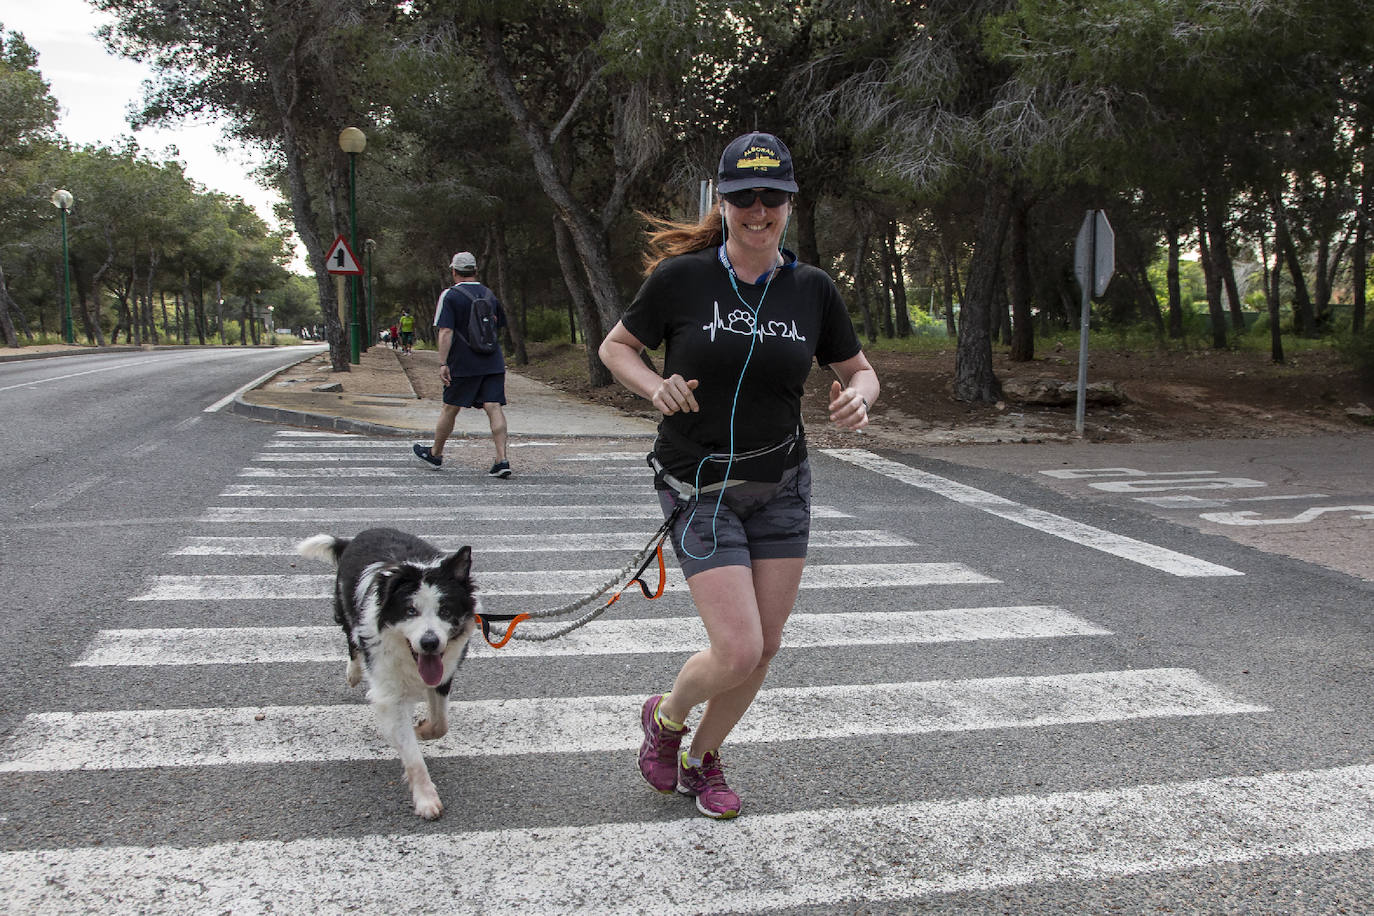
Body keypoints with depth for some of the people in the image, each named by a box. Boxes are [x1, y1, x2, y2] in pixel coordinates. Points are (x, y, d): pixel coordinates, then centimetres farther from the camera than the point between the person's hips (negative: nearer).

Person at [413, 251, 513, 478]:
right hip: (493, 363, 4)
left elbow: (446, 332, -14)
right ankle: (502, 460, -12)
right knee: (494, 408, -3)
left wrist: (442, 363, -14)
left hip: (463, 365, -4)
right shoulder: (490, 294, 11)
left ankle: (435, 453, 26)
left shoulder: (450, 295, -6)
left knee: (449, 408, 10)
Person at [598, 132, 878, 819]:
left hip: (781, 484, 4)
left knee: (765, 646, 9)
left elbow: (859, 370, 9)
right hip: (700, 488, -4)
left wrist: (856, 399, -15)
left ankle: (701, 761, 35)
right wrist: (657, 388, -18)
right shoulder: (681, 277, -11)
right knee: (738, 651, -12)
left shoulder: (812, 289, -2)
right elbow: (615, 347, 1)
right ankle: (664, 716, 23)